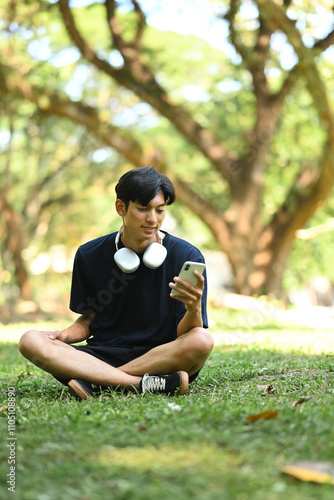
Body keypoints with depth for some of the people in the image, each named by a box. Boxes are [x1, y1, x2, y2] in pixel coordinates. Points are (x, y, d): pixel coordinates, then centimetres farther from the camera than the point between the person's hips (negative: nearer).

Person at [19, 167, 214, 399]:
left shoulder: (186, 256, -3)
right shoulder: (89, 256, 6)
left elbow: (184, 335, -6)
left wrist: (194, 309, -29)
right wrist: (67, 335, -6)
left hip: (162, 358, -2)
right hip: (102, 356, 2)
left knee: (202, 340, -35)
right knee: (30, 341, -22)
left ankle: (94, 382, -25)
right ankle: (144, 384, -30)